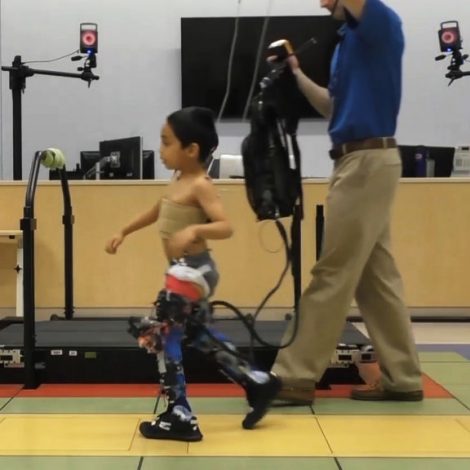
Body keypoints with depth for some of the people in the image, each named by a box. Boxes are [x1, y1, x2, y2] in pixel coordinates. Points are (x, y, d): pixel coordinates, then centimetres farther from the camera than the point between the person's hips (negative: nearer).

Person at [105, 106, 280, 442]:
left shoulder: (200, 185, -17)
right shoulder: (179, 181, 11)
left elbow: (226, 227, -27)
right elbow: (157, 212, 28)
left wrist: (194, 230, -42)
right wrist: (124, 232, 32)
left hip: (192, 271, -10)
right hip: (186, 271, 10)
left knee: (159, 335, -5)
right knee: (199, 334, 20)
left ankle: (180, 417, 2)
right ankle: (257, 383, 29)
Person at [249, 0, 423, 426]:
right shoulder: (352, 38, 19)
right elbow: (336, 107, 23)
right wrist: (296, 75, 15)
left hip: (367, 162, -10)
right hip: (359, 162, 10)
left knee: (334, 275, -6)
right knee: (376, 276, 9)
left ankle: (296, 376, 0)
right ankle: (402, 378, 14)